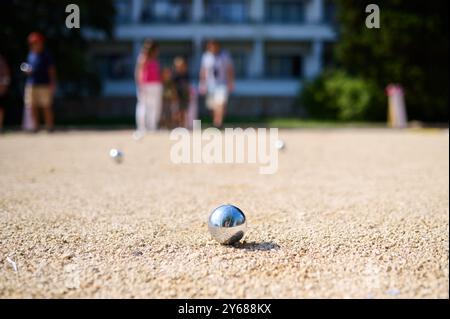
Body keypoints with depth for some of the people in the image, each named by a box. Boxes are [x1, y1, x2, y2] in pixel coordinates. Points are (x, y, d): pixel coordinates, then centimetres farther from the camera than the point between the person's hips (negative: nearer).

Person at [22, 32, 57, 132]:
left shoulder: (46, 55, -2)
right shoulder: (31, 55, 13)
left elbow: (52, 70, -2)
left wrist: (52, 84, -7)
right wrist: (27, 71, -1)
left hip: (44, 85, -5)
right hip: (31, 84, 5)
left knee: (46, 106, -2)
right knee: (32, 107, 4)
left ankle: (49, 126, 4)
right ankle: (35, 126, 13)